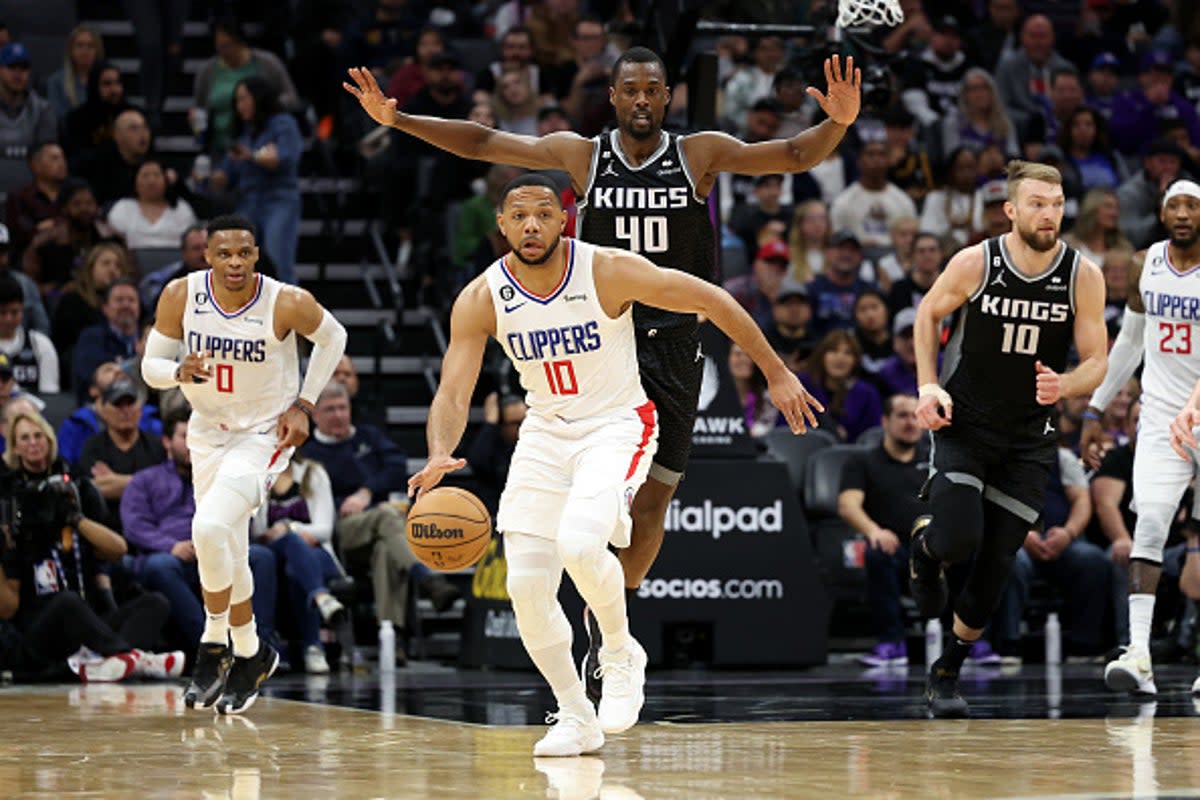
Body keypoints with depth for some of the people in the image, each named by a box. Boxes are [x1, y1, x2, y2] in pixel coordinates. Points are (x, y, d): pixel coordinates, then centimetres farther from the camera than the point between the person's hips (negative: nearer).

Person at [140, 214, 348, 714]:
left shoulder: (288, 303, -20)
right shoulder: (180, 296, -13)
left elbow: (333, 338, 0)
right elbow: (151, 365, -3)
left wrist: (303, 405, -6)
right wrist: (180, 372, -27)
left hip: (264, 434, -5)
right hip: (207, 432, 5)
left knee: (210, 527, -25)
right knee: (227, 552, 15)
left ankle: (215, 645, -7)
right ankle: (251, 655, 37)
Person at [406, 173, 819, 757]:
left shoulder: (609, 271, -19)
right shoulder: (481, 300, -11)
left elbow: (711, 300, -10)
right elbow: (453, 393, -14)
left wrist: (776, 373, -7)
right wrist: (439, 457, -36)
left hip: (617, 425, -4)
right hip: (545, 432, 4)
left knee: (578, 543, -30)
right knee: (526, 584, -6)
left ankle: (621, 655, -1)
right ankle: (576, 719, 13)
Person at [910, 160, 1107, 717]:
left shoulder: (1083, 276, -10)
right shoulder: (975, 263, -13)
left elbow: (1097, 362, -4)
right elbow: (928, 314, 5)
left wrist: (1063, 387, -26)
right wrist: (928, 386, -6)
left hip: (1029, 439, 2)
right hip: (962, 425, -2)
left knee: (995, 567, 0)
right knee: (960, 539, -21)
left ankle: (946, 673, 19)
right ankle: (923, 545, 18)